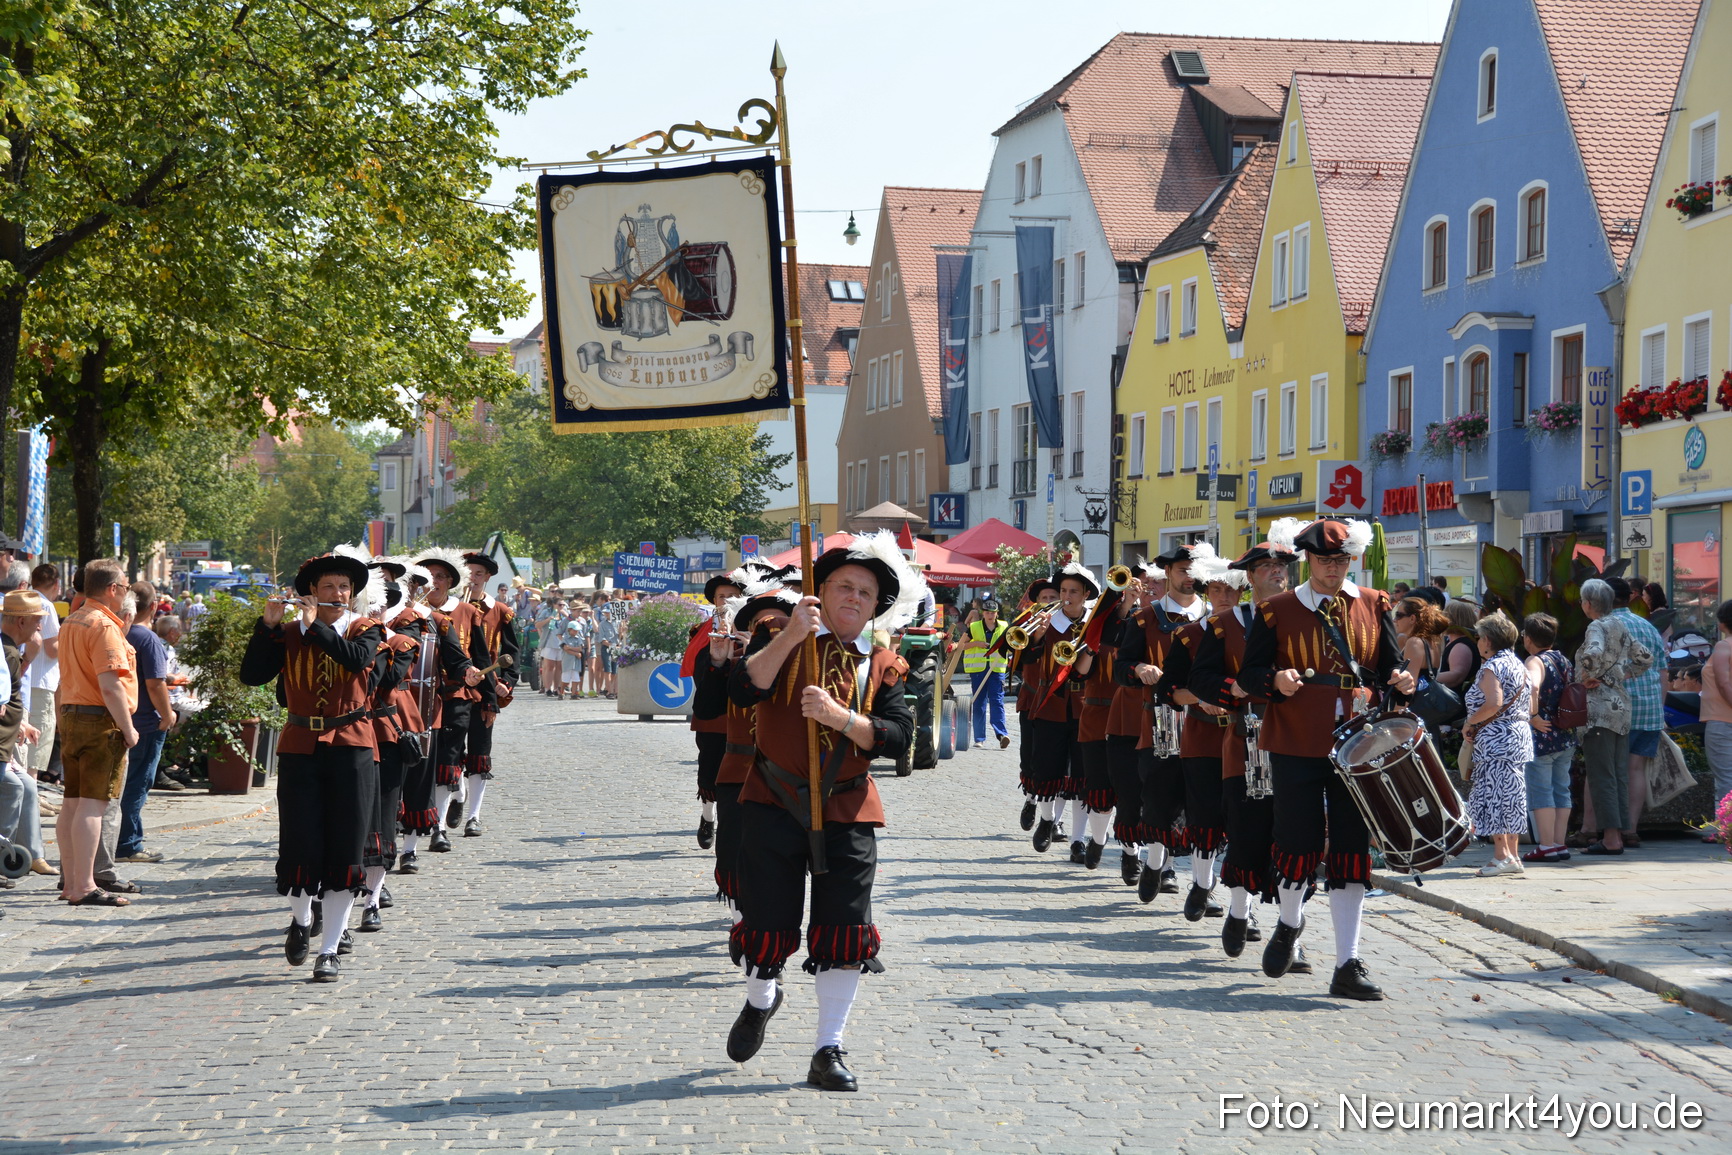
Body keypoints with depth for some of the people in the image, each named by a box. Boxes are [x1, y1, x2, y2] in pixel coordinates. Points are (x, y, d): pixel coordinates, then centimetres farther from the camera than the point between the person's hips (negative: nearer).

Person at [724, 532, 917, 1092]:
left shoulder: (884, 666, 7)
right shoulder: (781, 641, 3)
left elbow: (897, 737, -6)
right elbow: (744, 689, -15)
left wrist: (840, 716, -19)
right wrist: (791, 636, -24)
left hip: (847, 814, 1)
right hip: (774, 806, -1)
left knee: (844, 935, -2)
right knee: (767, 924, 5)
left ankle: (829, 1052, 10)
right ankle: (761, 1000, 38)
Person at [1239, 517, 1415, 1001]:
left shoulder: (1374, 606, 8)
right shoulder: (1277, 610, 2)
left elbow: (1389, 667, 13)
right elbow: (1250, 672, 1)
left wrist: (1399, 681, -9)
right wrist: (1276, 680, -20)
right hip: (1296, 745, -2)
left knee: (1351, 851, 0)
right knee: (1299, 843, 0)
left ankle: (1348, 966, 2)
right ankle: (1290, 923, 32)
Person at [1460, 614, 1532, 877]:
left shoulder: (1491, 667, -12)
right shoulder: (1519, 665, 15)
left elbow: (1494, 703, -24)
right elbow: (1530, 704, 18)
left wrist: (1469, 722, -13)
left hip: (1496, 738, -9)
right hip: (1521, 735, 9)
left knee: (1492, 795, -8)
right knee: (1512, 796, 12)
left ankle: (1501, 855, -13)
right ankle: (1513, 855, 13)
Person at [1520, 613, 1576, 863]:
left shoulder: (1535, 661, -12)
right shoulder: (1564, 660, 12)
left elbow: (1533, 685, -33)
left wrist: (1533, 715, -24)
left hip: (1541, 737, -8)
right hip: (1566, 738, 8)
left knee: (1540, 791, -3)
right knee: (1561, 790, 11)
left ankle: (1546, 846, -4)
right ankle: (1560, 844, 12)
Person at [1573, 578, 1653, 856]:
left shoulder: (1597, 627, -10)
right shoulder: (1621, 626, 14)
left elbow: (1593, 653, -32)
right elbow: (1646, 657, 21)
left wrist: (1588, 677, -16)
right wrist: (1624, 675, 14)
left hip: (1599, 709, -8)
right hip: (1622, 706, 8)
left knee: (1601, 775, -7)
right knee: (1619, 775, 9)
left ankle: (1610, 838, -9)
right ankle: (1618, 834, 11)